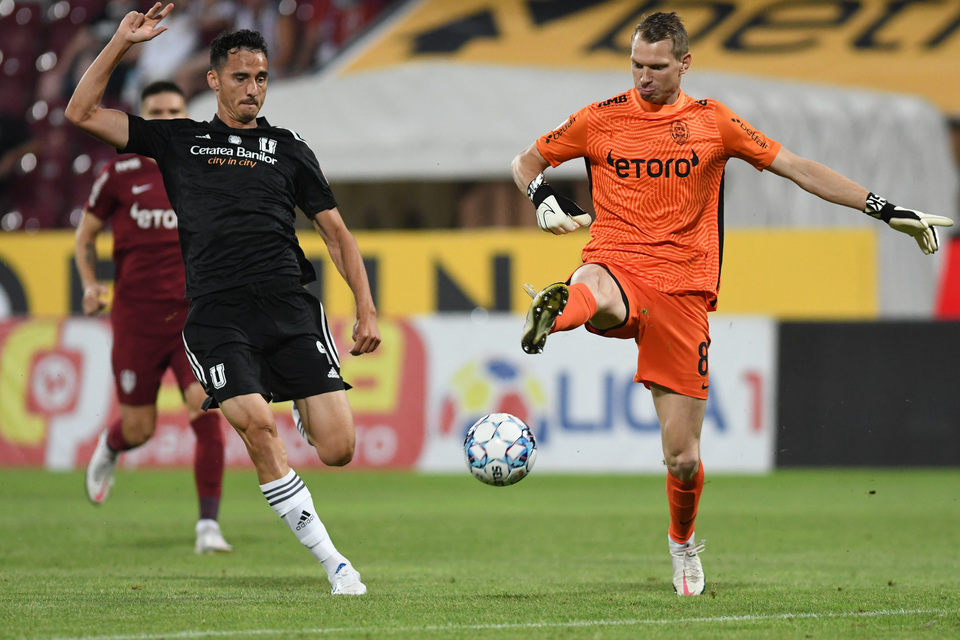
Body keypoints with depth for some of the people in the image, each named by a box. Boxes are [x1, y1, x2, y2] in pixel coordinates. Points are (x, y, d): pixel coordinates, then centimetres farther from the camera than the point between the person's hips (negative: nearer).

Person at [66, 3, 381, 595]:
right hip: (217, 316, -1)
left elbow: (337, 233, 19)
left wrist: (367, 311, 8)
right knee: (258, 425, -25)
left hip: (289, 304, 1)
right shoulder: (177, 141, 17)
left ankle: (309, 406, 28)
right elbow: (83, 112, 15)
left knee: (338, 451, -11)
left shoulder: (288, 148, 19)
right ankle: (331, 561, -16)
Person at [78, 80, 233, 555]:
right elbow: (86, 233, 11)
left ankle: (208, 526, -10)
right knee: (139, 429, 5)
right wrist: (90, 284, -3)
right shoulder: (120, 173, 1)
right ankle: (109, 448, 44)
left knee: (206, 410, -17)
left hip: (195, 315, 0)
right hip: (136, 315, 0)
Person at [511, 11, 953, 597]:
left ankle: (683, 542, 26)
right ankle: (554, 312, -71)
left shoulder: (712, 121, 7)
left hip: (683, 289, 0)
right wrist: (544, 198, -3)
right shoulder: (600, 119, 8)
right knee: (595, 295, -42)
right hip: (617, 265, 0)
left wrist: (885, 209, 5)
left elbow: (797, 168, 10)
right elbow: (526, 162, 20)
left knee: (684, 457, 1)